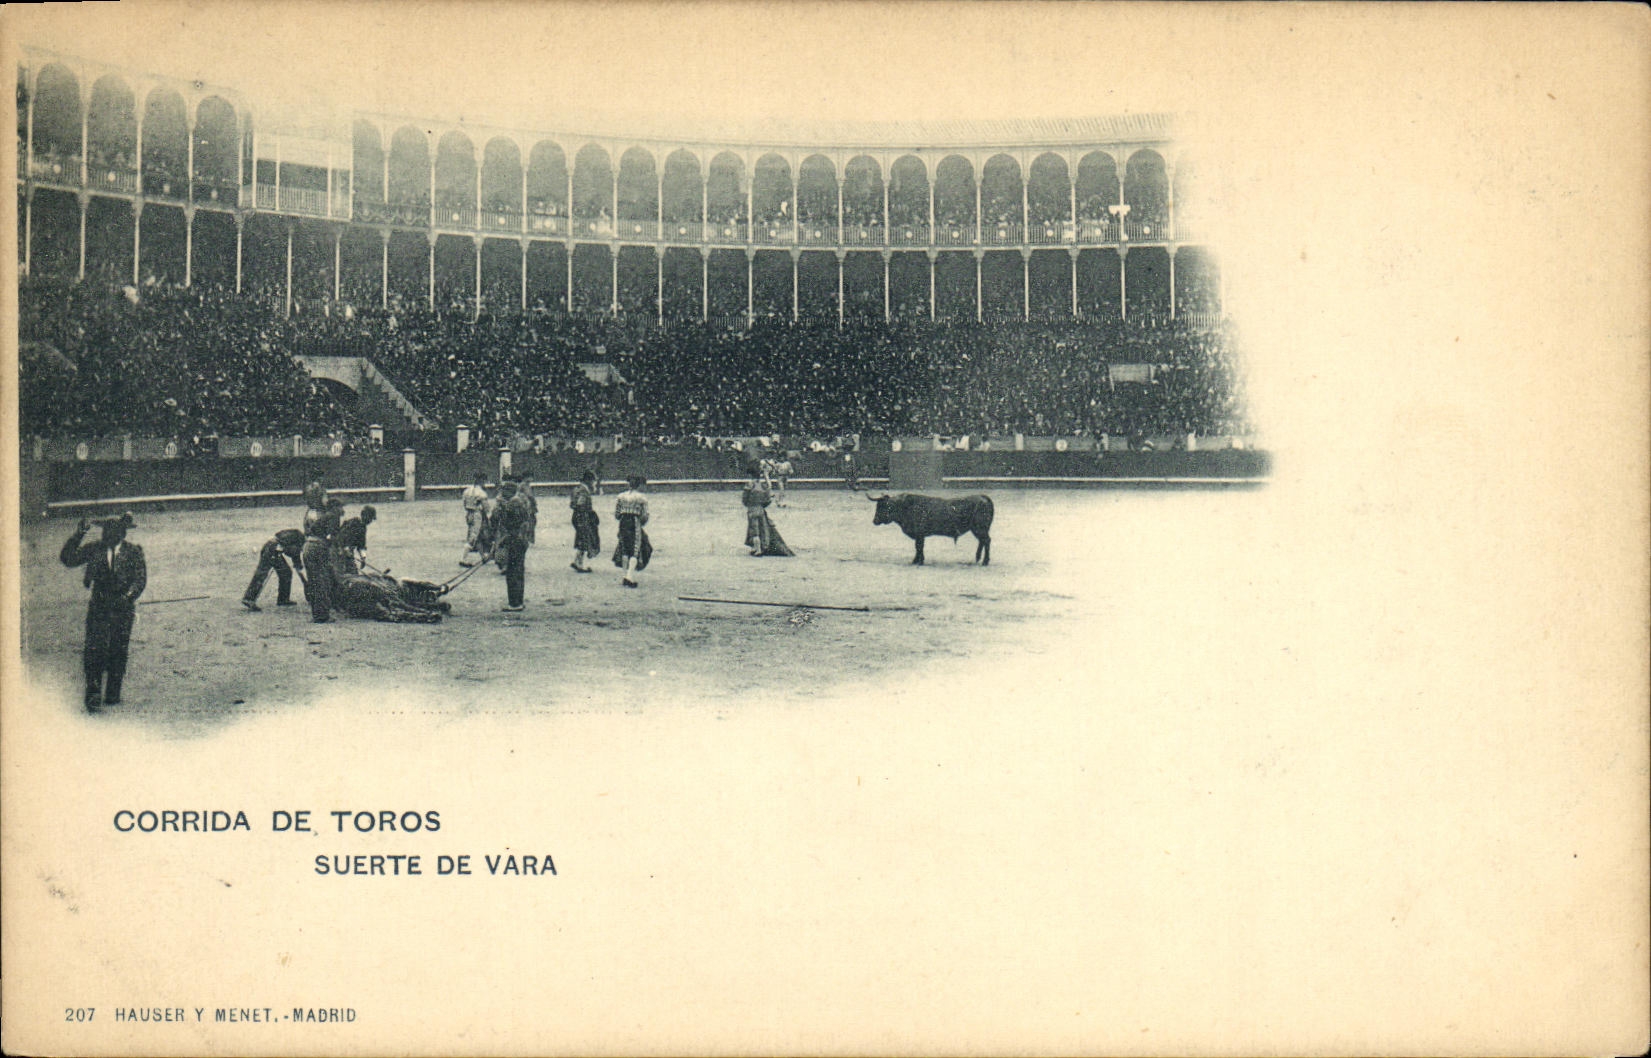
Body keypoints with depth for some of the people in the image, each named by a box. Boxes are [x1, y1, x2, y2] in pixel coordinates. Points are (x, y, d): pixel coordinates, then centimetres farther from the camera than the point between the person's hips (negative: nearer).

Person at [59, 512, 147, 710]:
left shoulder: (133, 553, 2)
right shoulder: (94, 550, 7)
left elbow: (141, 579, -3)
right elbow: (68, 559, 2)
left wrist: (127, 596, -19)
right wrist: (79, 534, -7)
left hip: (123, 610, -1)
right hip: (98, 608, 1)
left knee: (118, 652, 2)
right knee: (94, 650, -10)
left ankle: (113, 695, 13)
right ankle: (93, 695, -8)